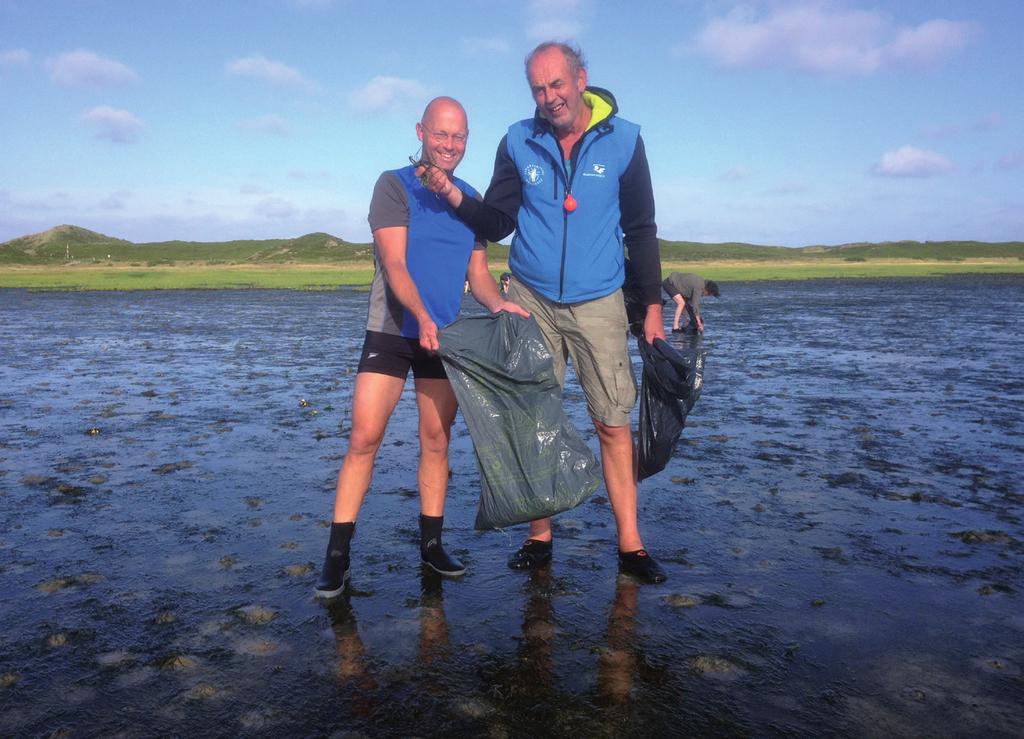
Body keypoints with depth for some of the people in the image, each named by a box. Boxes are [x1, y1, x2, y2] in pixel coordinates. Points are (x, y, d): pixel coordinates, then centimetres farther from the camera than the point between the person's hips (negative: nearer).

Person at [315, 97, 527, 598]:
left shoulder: (470, 199, 12)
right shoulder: (394, 186, -3)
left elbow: (478, 271, 9)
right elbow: (394, 264, -14)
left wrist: (497, 304, -13)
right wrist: (422, 316, -30)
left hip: (445, 336, 5)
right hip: (391, 332, -4)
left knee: (437, 441, 8)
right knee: (364, 438, -7)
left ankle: (432, 544, 21)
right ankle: (337, 555, 2)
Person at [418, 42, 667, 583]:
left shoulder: (622, 141, 0)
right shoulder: (518, 143, 3)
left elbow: (641, 230, 4)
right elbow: (497, 224, 5)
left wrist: (652, 304, 1)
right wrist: (455, 198, -14)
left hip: (598, 305, -1)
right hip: (531, 300, 1)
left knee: (613, 423, -1)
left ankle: (630, 545, 9)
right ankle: (539, 538, 16)